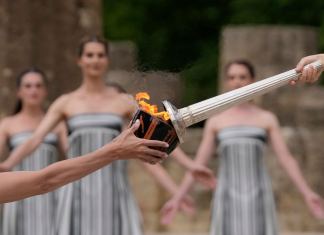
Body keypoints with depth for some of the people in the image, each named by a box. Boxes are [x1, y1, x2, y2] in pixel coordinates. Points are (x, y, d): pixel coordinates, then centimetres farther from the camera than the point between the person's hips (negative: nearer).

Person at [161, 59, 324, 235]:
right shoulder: (215, 121, 10)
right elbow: (198, 164, 10)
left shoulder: (267, 119, 9)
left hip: (258, 200, 0)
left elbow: (286, 158, 2)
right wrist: (177, 199, 3)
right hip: (228, 201, 0)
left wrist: (307, 194, -9)